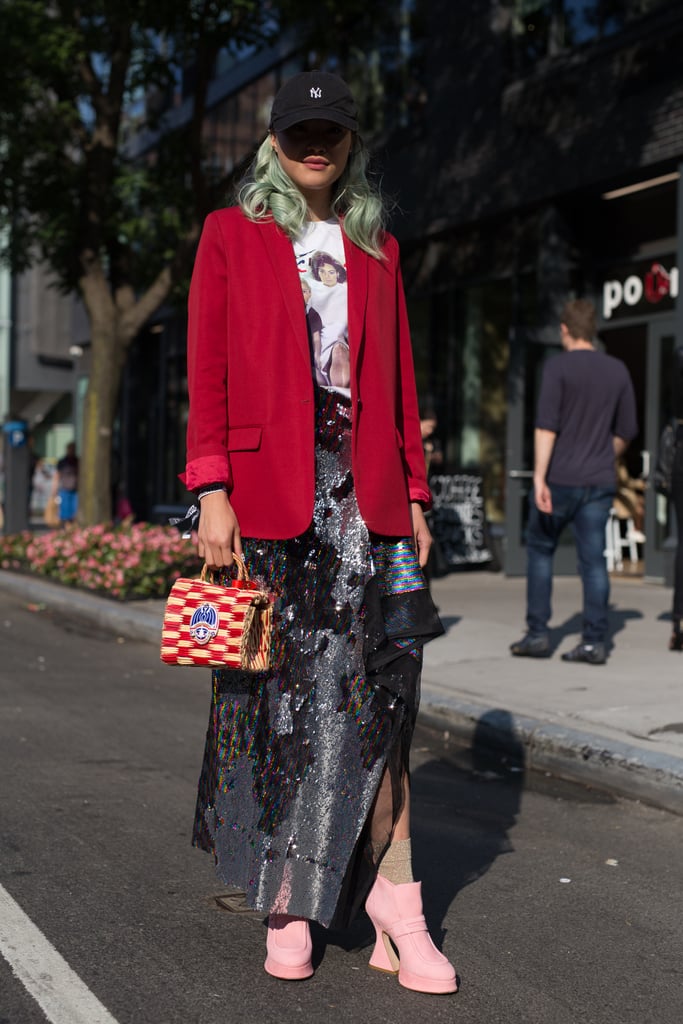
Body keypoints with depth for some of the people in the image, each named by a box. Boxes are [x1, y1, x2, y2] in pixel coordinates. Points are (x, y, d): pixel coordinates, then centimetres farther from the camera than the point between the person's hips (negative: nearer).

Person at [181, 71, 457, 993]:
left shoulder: (377, 248, 17)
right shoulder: (232, 235, 8)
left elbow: (400, 380, 16)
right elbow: (207, 372, 1)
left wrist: (413, 494, 9)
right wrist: (211, 490, -9)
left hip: (366, 492, 2)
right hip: (270, 492, -2)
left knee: (378, 693, -3)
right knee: (278, 692, 0)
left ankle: (394, 916, 1)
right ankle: (286, 904, 13)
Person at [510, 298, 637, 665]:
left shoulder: (558, 366, -7)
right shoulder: (618, 370, 8)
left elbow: (547, 426, -16)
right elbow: (626, 431, 13)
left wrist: (539, 477, -19)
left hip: (560, 479, -4)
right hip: (600, 483, 4)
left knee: (540, 549, 12)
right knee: (593, 559, 4)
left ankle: (537, 634, 10)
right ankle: (594, 641, 0)